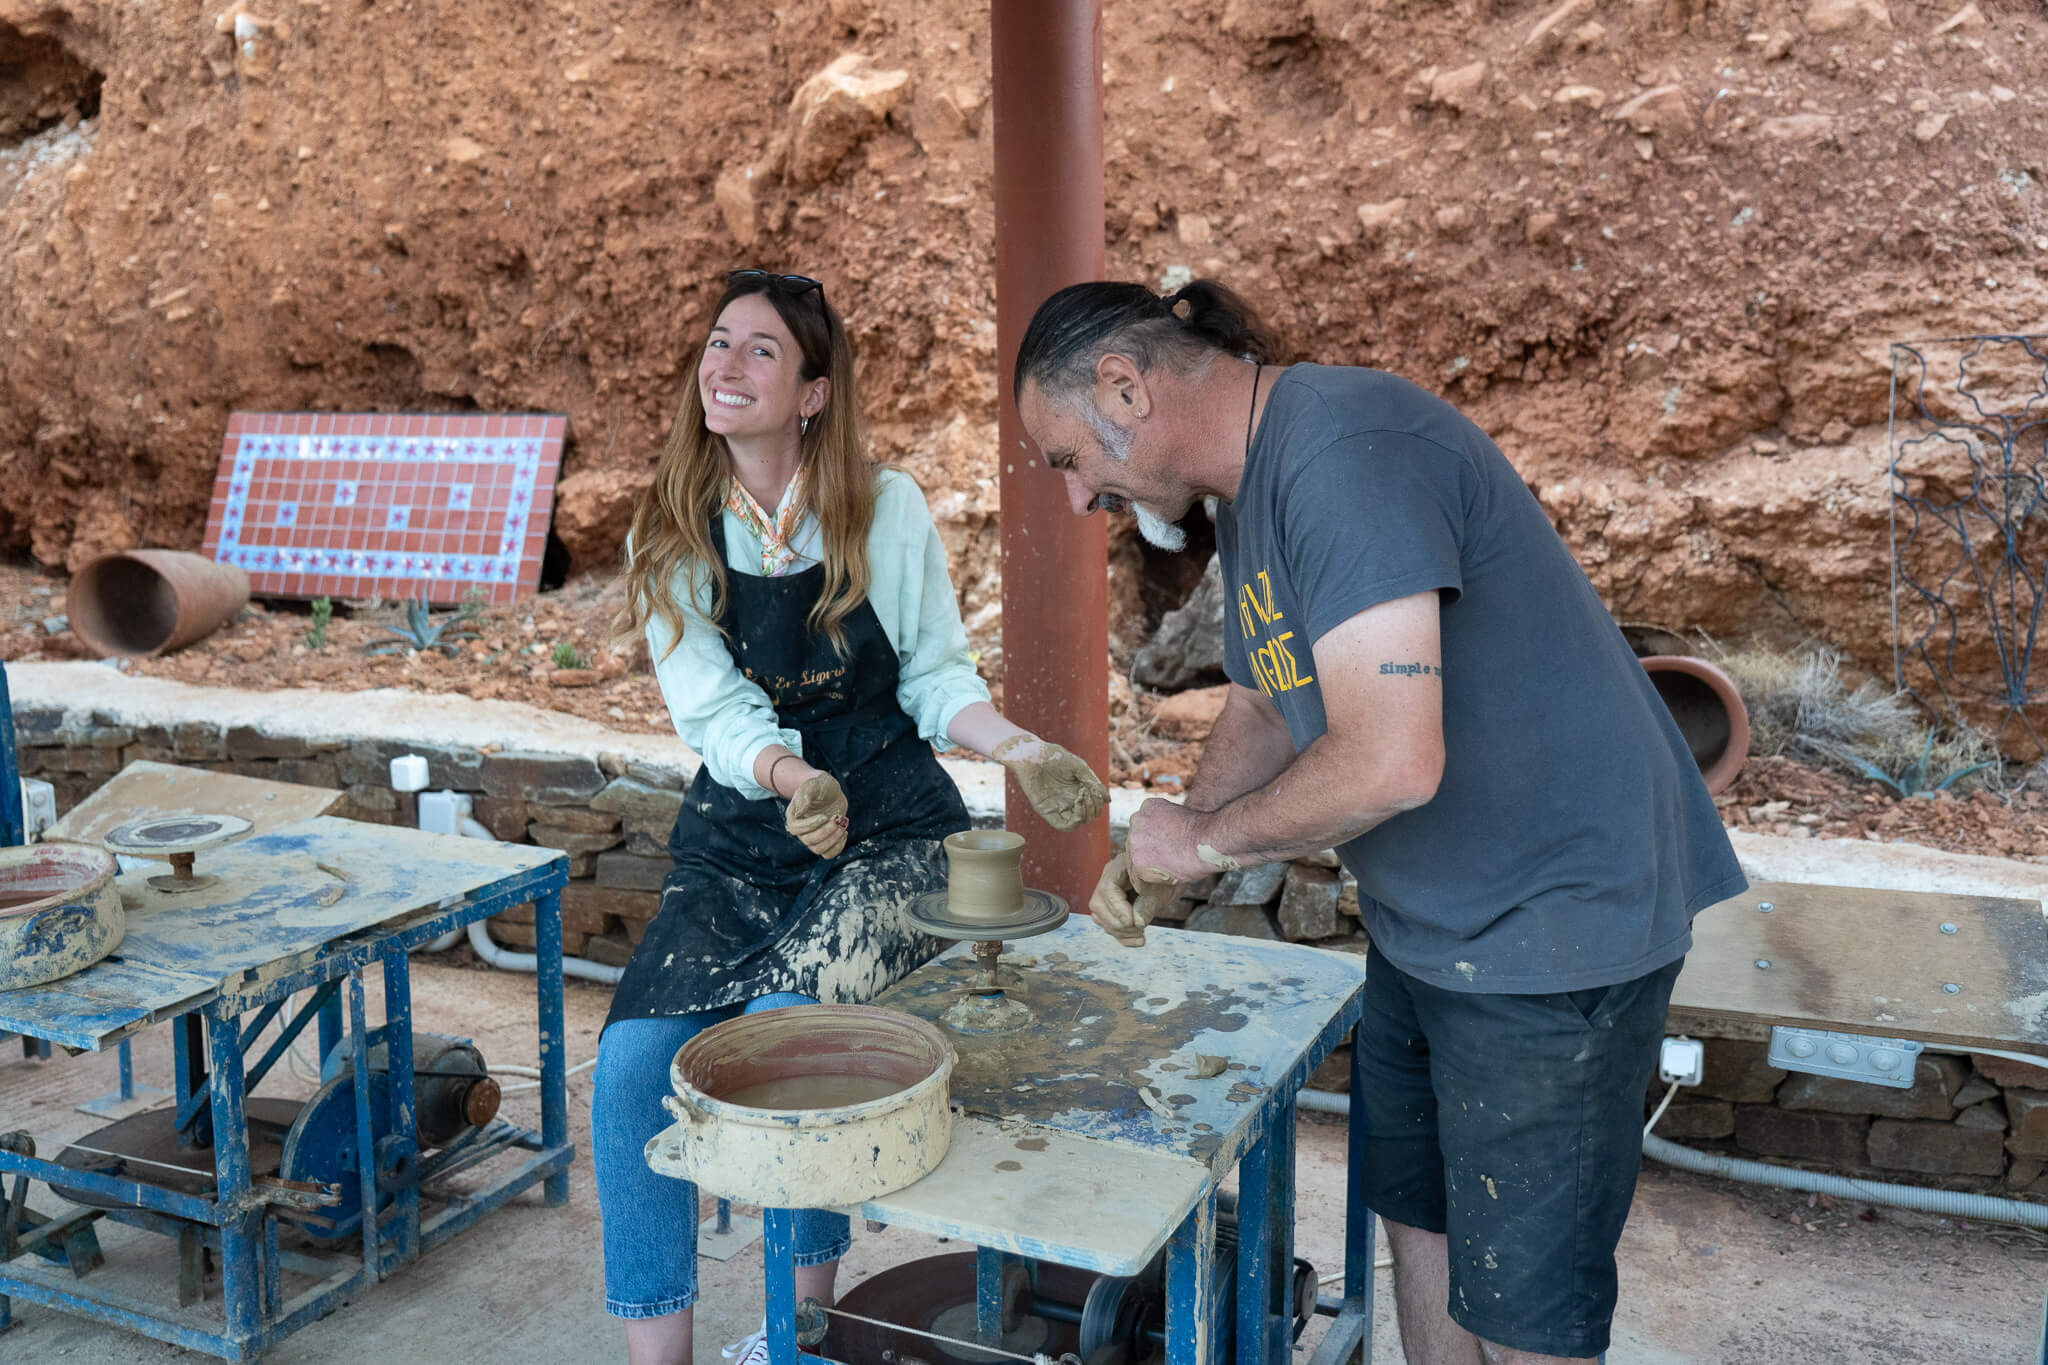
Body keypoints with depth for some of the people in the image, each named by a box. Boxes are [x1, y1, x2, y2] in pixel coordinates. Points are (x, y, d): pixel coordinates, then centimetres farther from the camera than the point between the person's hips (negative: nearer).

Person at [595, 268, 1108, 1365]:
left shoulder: (887, 512, -3)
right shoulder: (669, 539, 2)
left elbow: (935, 676, 3)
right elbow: (715, 715, -7)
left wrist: (1019, 748, -15)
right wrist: (792, 778, -27)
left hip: (887, 831, -3)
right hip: (736, 832, 3)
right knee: (631, 1063, -15)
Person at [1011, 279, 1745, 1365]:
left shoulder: (1342, 453, -25)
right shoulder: (1250, 492, 8)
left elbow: (1390, 762, -33)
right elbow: (1263, 705, 21)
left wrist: (1206, 839, -16)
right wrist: (1160, 857, 7)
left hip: (1551, 923, -10)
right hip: (1424, 926, 10)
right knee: (1416, 1217, 20)